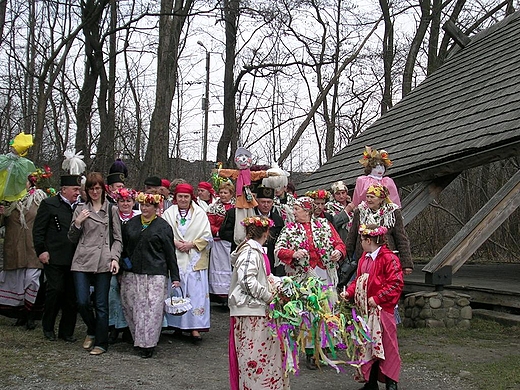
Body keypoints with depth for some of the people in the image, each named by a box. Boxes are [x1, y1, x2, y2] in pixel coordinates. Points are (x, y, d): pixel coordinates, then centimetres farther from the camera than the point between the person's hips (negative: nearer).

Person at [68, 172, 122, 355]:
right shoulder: (80, 209, 12)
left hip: (103, 262, -2)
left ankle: (101, 342, 12)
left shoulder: (112, 210, 8)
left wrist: (115, 258, -6)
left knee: (101, 304, 1)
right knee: (82, 302, -3)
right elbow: (72, 238, 14)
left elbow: (117, 238, 7)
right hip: (82, 261, 2)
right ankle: (92, 331, 25)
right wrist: (77, 223, -4)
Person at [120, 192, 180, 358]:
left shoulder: (163, 226, 2)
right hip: (132, 274, 4)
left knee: (152, 309, -5)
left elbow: (170, 253, 1)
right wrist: (120, 271, 9)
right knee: (132, 307, 4)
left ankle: (148, 344, 3)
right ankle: (138, 340, 18)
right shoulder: (131, 224, 12)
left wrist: (175, 277, -1)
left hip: (155, 275, -4)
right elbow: (123, 247, 16)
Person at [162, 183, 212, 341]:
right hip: (174, 258, 1)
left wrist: (191, 244, -9)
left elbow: (207, 236, 1)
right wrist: (175, 242, -12)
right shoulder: (169, 213, 8)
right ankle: (177, 324, 13)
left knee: (196, 292, -5)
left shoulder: (200, 214, 5)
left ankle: (195, 327, -4)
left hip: (195, 260, -1)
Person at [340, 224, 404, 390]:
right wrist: (348, 292, 2)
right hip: (365, 309, 8)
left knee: (385, 345, 0)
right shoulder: (365, 258, 12)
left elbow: (396, 283, -19)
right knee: (368, 345, 12)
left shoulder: (389, 258, -14)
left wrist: (377, 298, -19)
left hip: (382, 309, -8)